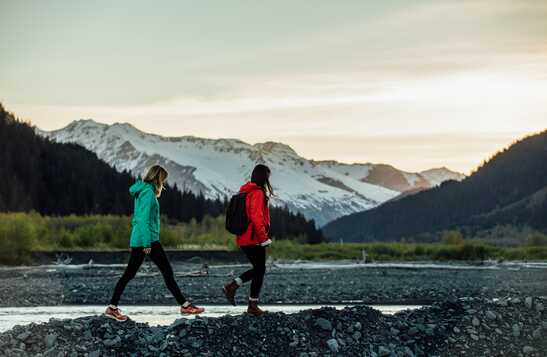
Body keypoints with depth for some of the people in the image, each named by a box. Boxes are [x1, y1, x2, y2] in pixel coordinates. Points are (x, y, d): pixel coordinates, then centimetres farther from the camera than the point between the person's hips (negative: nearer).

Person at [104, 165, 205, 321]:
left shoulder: (143, 191, 17)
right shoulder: (148, 192, -12)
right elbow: (144, 219, -19)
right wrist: (147, 243, -22)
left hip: (137, 240, 9)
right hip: (148, 239, -9)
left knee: (129, 274, 8)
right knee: (167, 272, -4)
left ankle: (112, 307, 6)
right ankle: (185, 305, -1)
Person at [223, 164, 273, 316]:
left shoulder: (245, 192, 14)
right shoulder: (258, 193, -14)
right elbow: (256, 217, -22)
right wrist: (263, 238, -18)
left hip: (243, 239, 9)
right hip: (254, 239, -9)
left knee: (257, 269, 18)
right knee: (260, 270, 1)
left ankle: (232, 286, 7)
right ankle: (253, 305, 4)